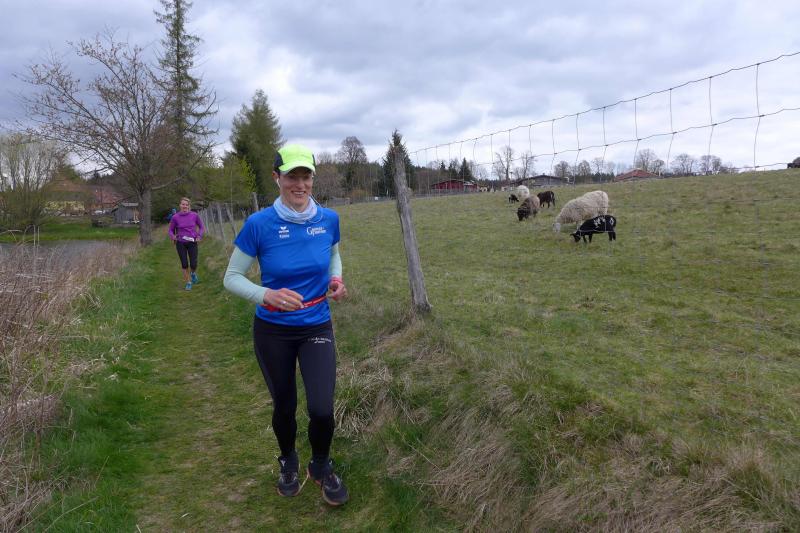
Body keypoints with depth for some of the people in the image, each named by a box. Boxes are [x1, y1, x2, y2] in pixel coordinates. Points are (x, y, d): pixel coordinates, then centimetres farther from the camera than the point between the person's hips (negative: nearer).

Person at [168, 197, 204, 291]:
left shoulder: (195, 215, -6)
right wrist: (173, 236, -17)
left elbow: (201, 227, 6)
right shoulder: (175, 217, -6)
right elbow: (170, 230, 4)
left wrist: (199, 236, -10)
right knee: (184, 264, 0)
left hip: (192, 243, 0)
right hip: (180, 244, 0)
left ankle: (193, 273, 27)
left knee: (193, 264, -7)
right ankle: (188, 282, 18)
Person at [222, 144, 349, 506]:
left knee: (322, 410, -11)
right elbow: (232, 277, -8)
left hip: (317, 328, 1)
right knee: (284, 407, 14)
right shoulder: (259, 224, -15)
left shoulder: (328, 219, -6)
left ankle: (321, 467, 22)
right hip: (272, 332, -1)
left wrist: (336, 280, -6)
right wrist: (266, 295, -26)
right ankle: (288, 462, 46)